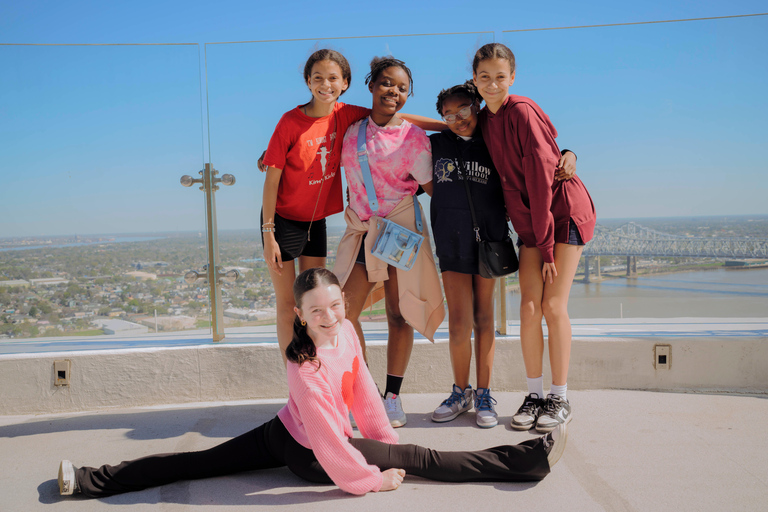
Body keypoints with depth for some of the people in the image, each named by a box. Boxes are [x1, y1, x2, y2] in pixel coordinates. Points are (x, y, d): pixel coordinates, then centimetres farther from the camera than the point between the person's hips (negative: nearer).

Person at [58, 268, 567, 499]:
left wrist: (385, 438, 8)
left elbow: (362, 388, 1)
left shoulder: (347, 330, -10)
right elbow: (326, 434, -25)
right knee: (422, 458, -5)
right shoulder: (305, 363, -31)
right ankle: (528, 460, -1)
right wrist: (369, 478, -17)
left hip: (284, 434, 7)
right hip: (311, 453, -7)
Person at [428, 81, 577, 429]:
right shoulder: (436, 145, 8)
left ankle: (483, 394, 15)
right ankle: (461, 392, 14)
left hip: (489, 237, 0)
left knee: (483, 317, 4)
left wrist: (567, 156, -5)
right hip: (452, 240, 0)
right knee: (459, 321, -5)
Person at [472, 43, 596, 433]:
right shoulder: (484, 120, 6)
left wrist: (546, 244, -18)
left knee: (553, 305, -8)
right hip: (528, 219, 6)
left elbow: (541, 174, -19)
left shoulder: (522, 111, -17)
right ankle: (534, 395, 8)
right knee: (529, 306, -2)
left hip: (564, 210, -6)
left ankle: (560, 398, 4)